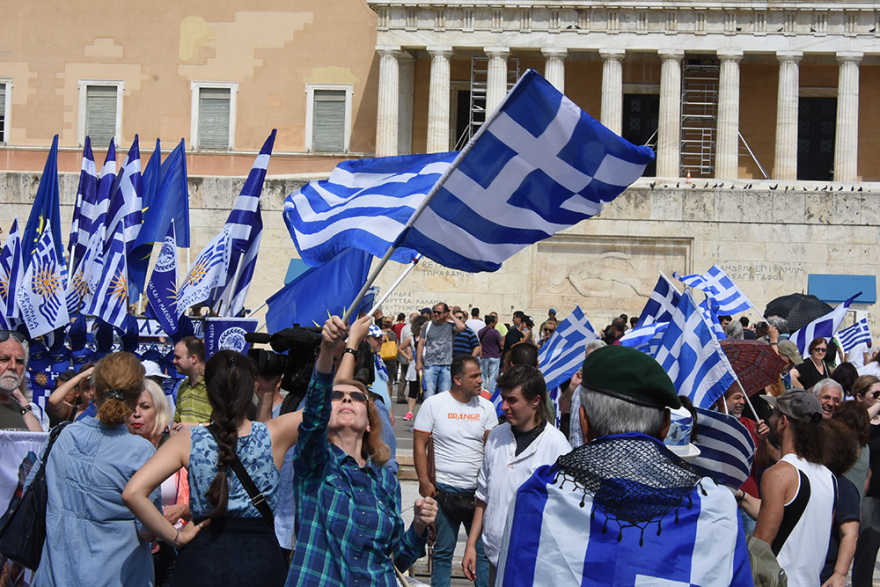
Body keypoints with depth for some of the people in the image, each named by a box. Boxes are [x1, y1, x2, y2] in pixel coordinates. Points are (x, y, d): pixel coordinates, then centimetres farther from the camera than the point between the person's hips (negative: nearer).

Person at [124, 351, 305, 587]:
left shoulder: (188, 440, -8)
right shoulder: (274, 436, -9)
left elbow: (133, 492, -16)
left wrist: (175, 537, -7)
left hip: (202, 560, 0)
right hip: (261, 560, 0)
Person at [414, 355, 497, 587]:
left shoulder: (486, 407, 5)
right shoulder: (433, 404, -2)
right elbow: (420, 444, -2)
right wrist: (424, 482, -8)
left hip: (479, 491, 2)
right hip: (445, 490, -2)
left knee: (484, 550, 2)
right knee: (443, 551, 7)